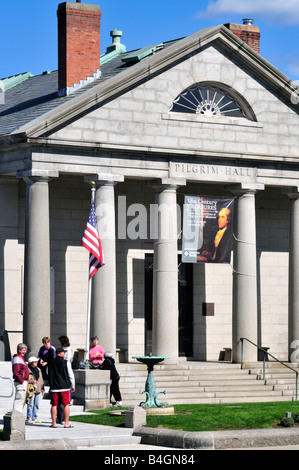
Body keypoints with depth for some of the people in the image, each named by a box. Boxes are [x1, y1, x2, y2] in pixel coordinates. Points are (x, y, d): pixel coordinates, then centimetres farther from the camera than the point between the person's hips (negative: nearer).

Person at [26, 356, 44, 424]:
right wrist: (32, 381, -21)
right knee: (30, 404, -6)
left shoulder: (38, 369, 17)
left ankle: (35, 418, 19)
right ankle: (29, 418, -2)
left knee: (36, 404, 11)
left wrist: (42, 388, 22)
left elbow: (41, 379, 24)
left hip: (38, 390, 7)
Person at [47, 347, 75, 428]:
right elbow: (71, 375, -1)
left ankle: (54, 423, 8)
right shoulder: (66, 363, -7)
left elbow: (48, 373, 20)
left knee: (54, 405, 7)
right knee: (66, 405, 2)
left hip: (53, 387, 3)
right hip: (65, 387, -3)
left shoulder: (50, 363, 3)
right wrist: (73, 385, 10)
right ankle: (66, 423, 1)